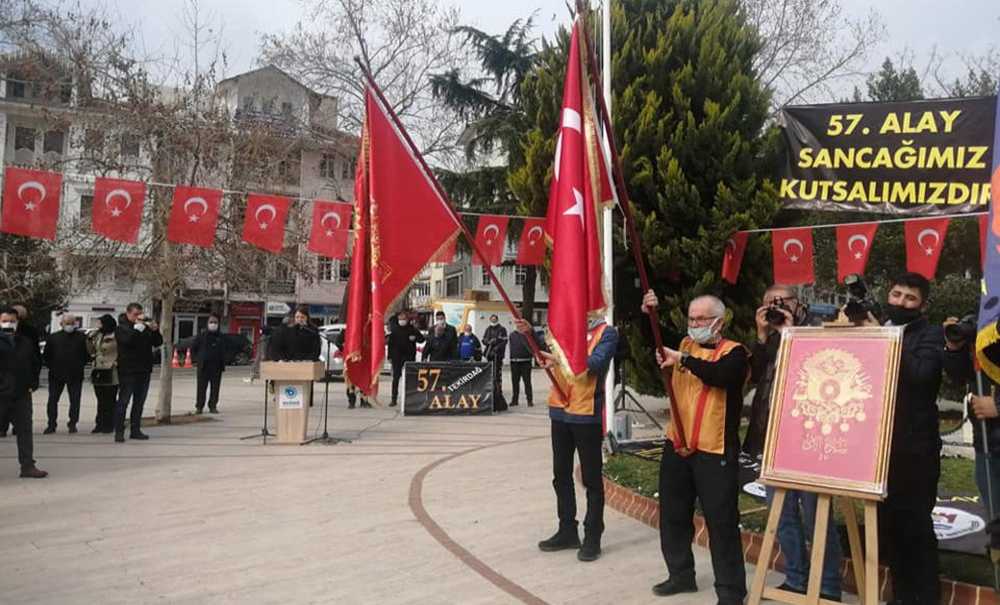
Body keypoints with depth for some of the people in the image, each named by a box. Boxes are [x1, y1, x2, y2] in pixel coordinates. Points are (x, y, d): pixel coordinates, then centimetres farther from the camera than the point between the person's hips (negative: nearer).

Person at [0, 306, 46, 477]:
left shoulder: (26, 342, 8)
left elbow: (36, 363, 18)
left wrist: (32, 383, 9)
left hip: (22, 394, 4)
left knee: (25, 430, 8)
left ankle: (27, 466, 15)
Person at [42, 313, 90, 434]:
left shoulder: (81, 337, 1)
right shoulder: (53, 337, 5)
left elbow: (87, 355, 4)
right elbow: (46, 356, 10)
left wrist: (80, 365, -3)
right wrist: (52, 366, 2)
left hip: (75, 375, -1)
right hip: (56, 374, 1)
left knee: (75, 400, 2)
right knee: (53, 400, 3)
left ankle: (72, 424, 11)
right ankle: (51, 425, 10)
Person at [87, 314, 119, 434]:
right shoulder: (98, 335, 13)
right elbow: (91, 351, 17)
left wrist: (116, 362, -13)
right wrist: (89, 340, 5)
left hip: (111, 374, -7)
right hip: (98, 372, 7)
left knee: (109, 401, 0)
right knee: (100, 400, 12)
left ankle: (109, 425, 7)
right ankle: (100, 424, 18)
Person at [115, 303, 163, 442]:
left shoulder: (146, 327, 14)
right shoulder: (122, 327, -2)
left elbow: (158, 343, 10)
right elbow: (127, 340, -22)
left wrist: (155, 330, -7)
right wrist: (138, 326, -22)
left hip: (144, 370, 6)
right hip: (128, 371, -6)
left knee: (139, 402, 10)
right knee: (123, 401, -4)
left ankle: (135, 430, 16)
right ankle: (119, 432, -1)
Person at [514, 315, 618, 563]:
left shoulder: (606, 332, -5)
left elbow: (596, 363, -20)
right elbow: (546, 352, 9)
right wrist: (530, 334, -8)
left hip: (586, 414, -6)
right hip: (560, 411, 6)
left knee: (591, 477, 4)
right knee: (561, 474, 13)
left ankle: (593, 537, 14)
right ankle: (567, 531, 26)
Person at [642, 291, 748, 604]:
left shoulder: (734, 352, -8)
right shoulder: (684, 345, 10)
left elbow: (719, 375, -28)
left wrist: (684, 359, -35)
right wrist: (648, 314, -3)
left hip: (714, 451, -6)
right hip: (676, 446, 7)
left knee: (721, 521, 0)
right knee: (673, 515, 16)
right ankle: (681, 574, 33)